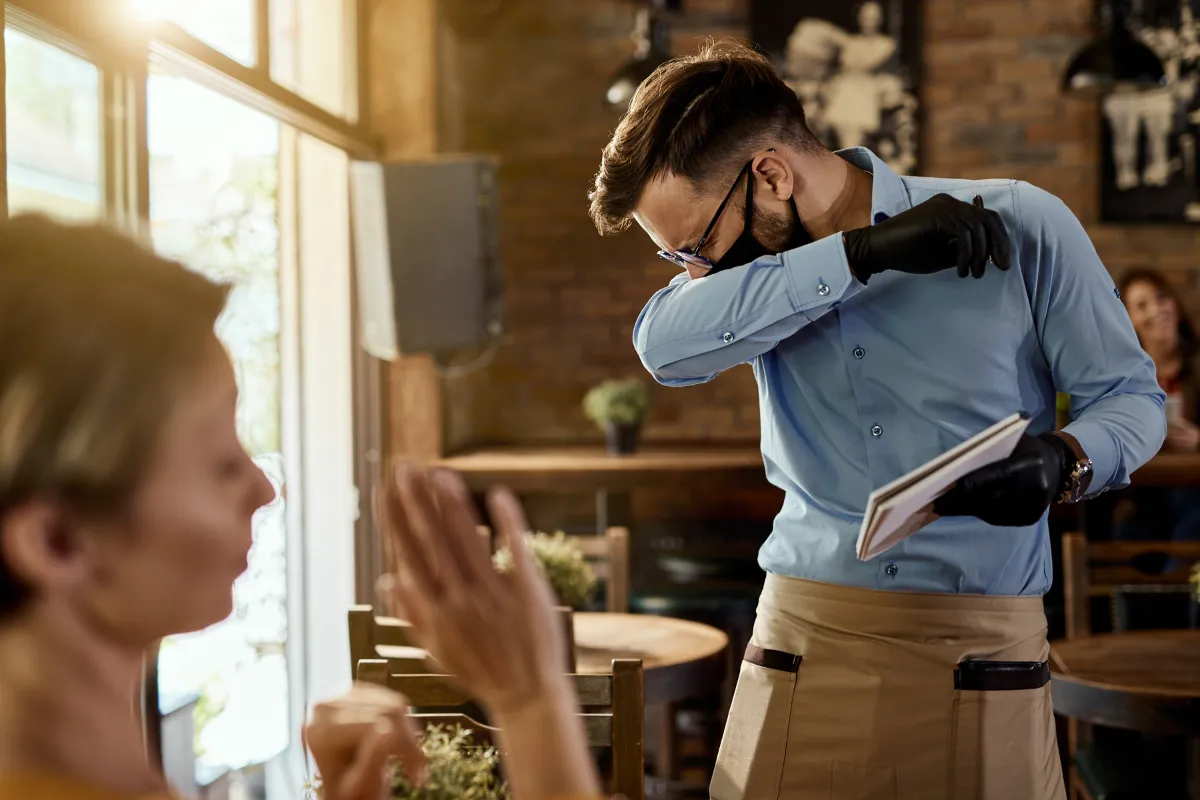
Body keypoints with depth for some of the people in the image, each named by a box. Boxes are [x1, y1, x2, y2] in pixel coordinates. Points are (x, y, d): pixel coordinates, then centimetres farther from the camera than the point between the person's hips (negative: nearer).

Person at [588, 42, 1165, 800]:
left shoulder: (1022, 227, -5)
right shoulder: (763, 275, 4)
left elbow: (1132, 395, 3)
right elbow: (666, 346, -17)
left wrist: (1064, 460, -20)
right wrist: (865, 251, -21)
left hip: (980, 651, -2)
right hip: (804, 644, 2)